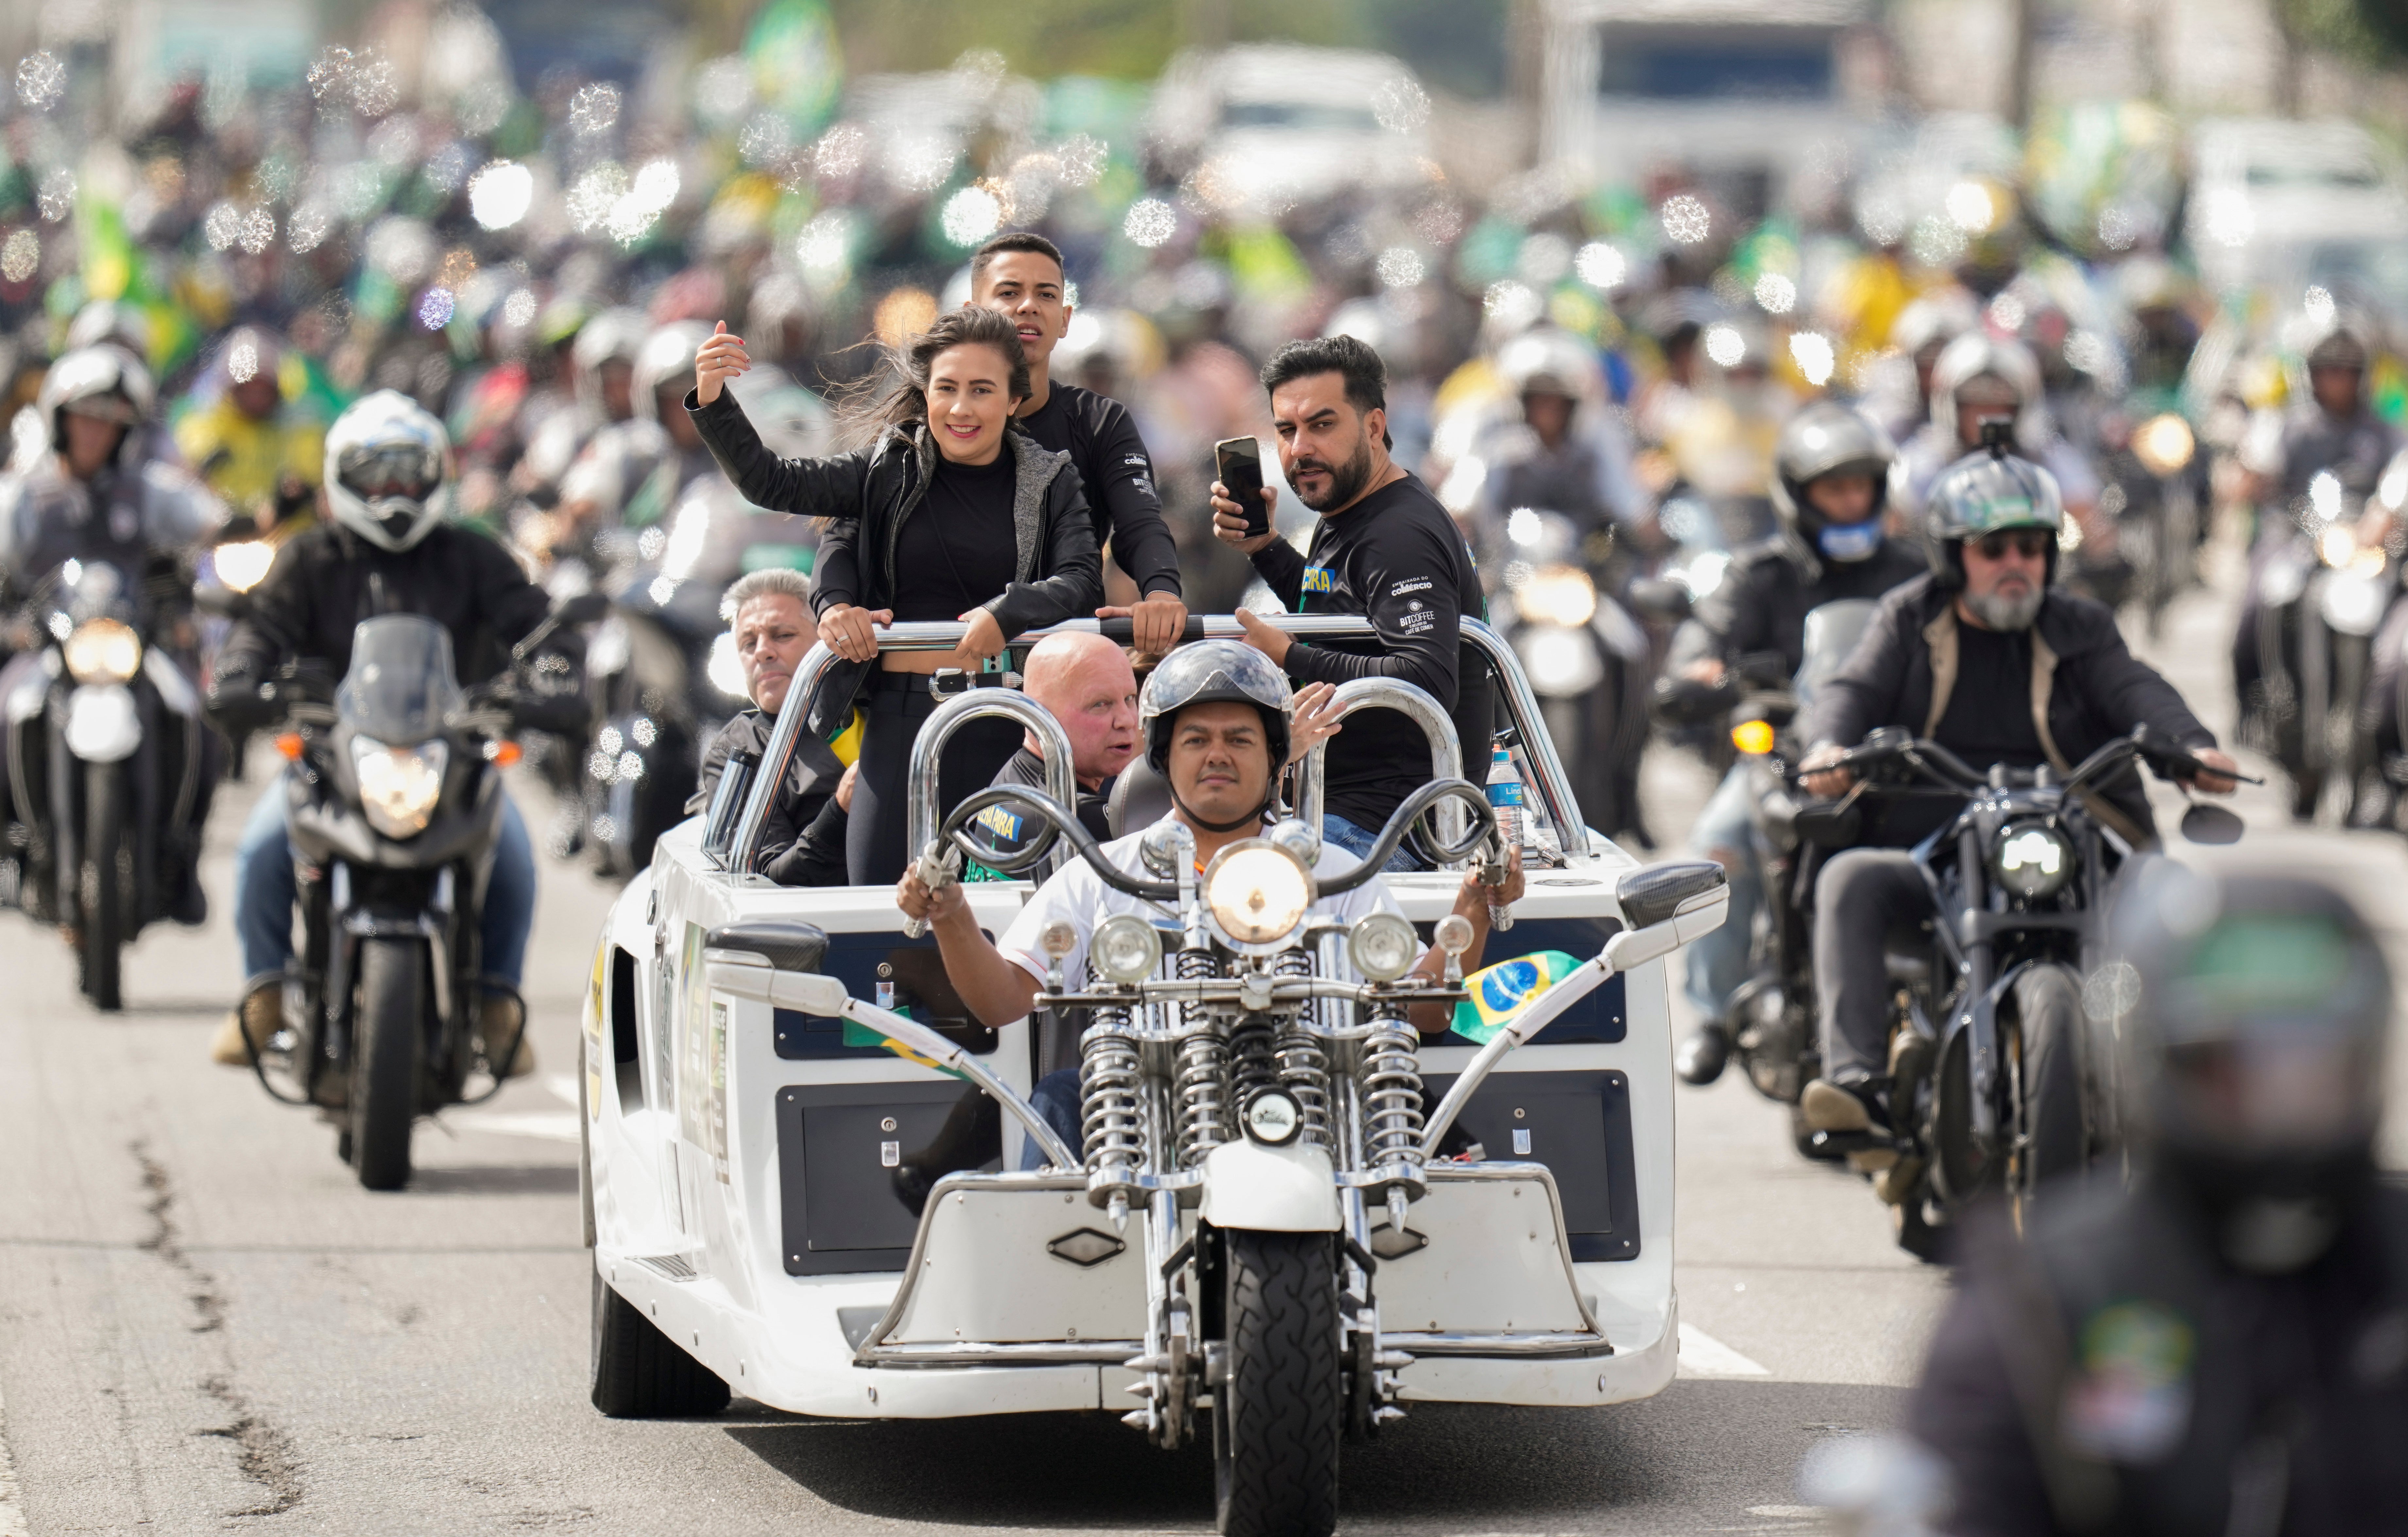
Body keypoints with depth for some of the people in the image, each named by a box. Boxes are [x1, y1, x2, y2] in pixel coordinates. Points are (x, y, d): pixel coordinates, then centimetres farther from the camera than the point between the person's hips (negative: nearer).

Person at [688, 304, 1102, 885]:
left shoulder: (1048, 482, 6)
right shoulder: (892, 471, 7)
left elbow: (1083, 581, -7)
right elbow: (773, 483, 1)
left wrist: (1005, 614, -24)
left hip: (1005, 725, -1)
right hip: (902, 717, 1)